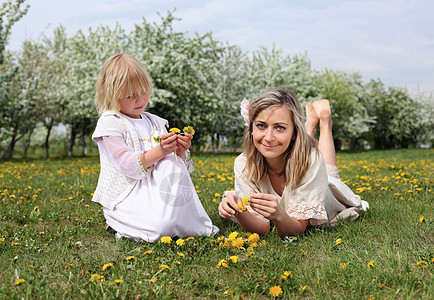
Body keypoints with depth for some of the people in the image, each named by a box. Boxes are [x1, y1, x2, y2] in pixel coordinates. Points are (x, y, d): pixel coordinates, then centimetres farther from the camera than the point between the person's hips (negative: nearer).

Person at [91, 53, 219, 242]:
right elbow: (127, 166, -16)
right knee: (162, 226, -31)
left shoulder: (155, 123, 15)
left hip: (157, 191, 6)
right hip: (126, 197, -6)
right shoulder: (109, 123, -5)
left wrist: (180, 151, -8)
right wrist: (160, 151, -26)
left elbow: (170, 161, 16)